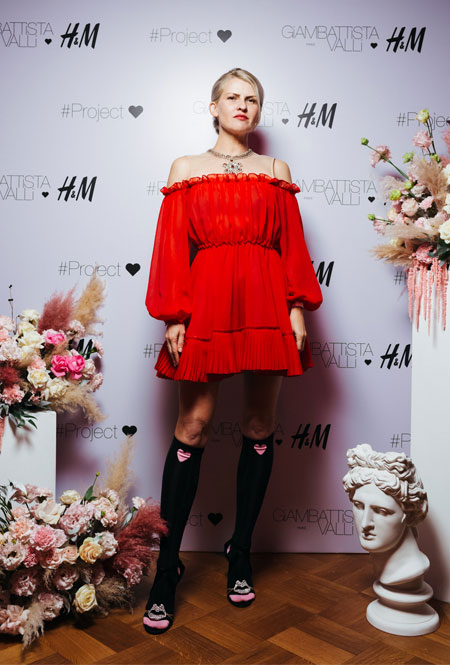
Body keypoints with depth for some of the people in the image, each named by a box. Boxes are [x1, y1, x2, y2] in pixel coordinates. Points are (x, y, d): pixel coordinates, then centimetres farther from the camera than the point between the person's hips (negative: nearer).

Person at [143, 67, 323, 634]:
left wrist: (297, 309, 0)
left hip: (266, 302, 2)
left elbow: (292, 245, 11)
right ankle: (167, 566, 7)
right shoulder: (186, 168, 14)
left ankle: (241, 551, 21)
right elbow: (172, 247, 5)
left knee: (259, 427, 5)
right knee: (193, 426, -5)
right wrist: (173, 317, -4)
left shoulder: (276, 171, 18)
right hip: (206, 300, -2)